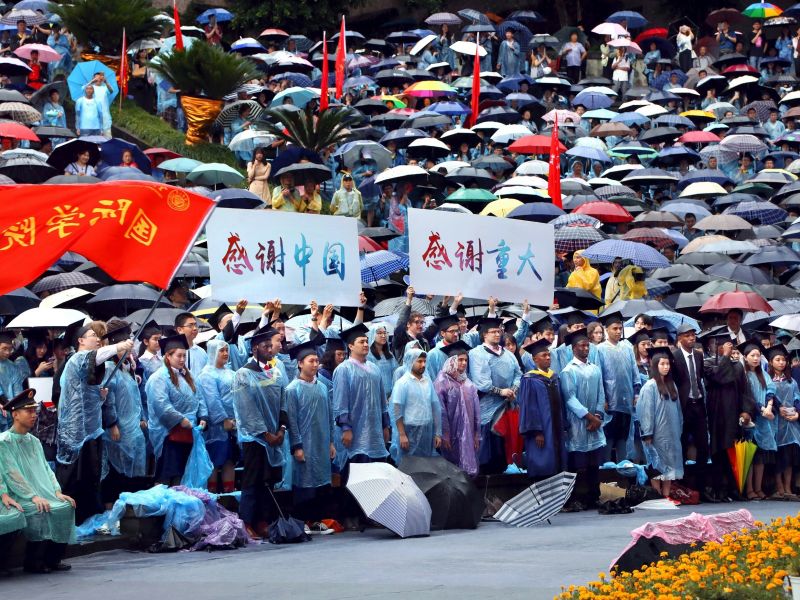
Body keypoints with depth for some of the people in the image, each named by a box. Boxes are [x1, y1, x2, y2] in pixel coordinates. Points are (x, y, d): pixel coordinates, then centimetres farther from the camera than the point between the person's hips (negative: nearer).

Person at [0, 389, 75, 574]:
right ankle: (33, 562, -18)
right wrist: (33, 497, -23)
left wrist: (57, 492, -2)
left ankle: (52, 559, -9)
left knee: (66, 506, -16)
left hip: (41, 494, 7)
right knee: (41, 511, -32)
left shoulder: (34, 441, 17)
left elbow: (46, 469, 15)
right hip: (18, 498, -7)